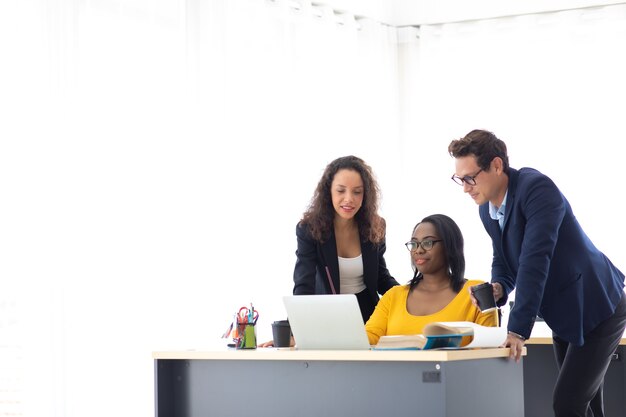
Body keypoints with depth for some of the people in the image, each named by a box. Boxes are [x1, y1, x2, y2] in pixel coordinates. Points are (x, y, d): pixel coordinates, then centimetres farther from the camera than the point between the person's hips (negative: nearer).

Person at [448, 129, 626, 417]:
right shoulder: (487, 209, 0)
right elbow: (504, 260, 12)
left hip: (598, 309, -8)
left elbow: (535, 261, -34)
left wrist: (517, 330, -37)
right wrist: (498, 288, -12)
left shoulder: (536, 188, -26)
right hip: (564, 315, 8)